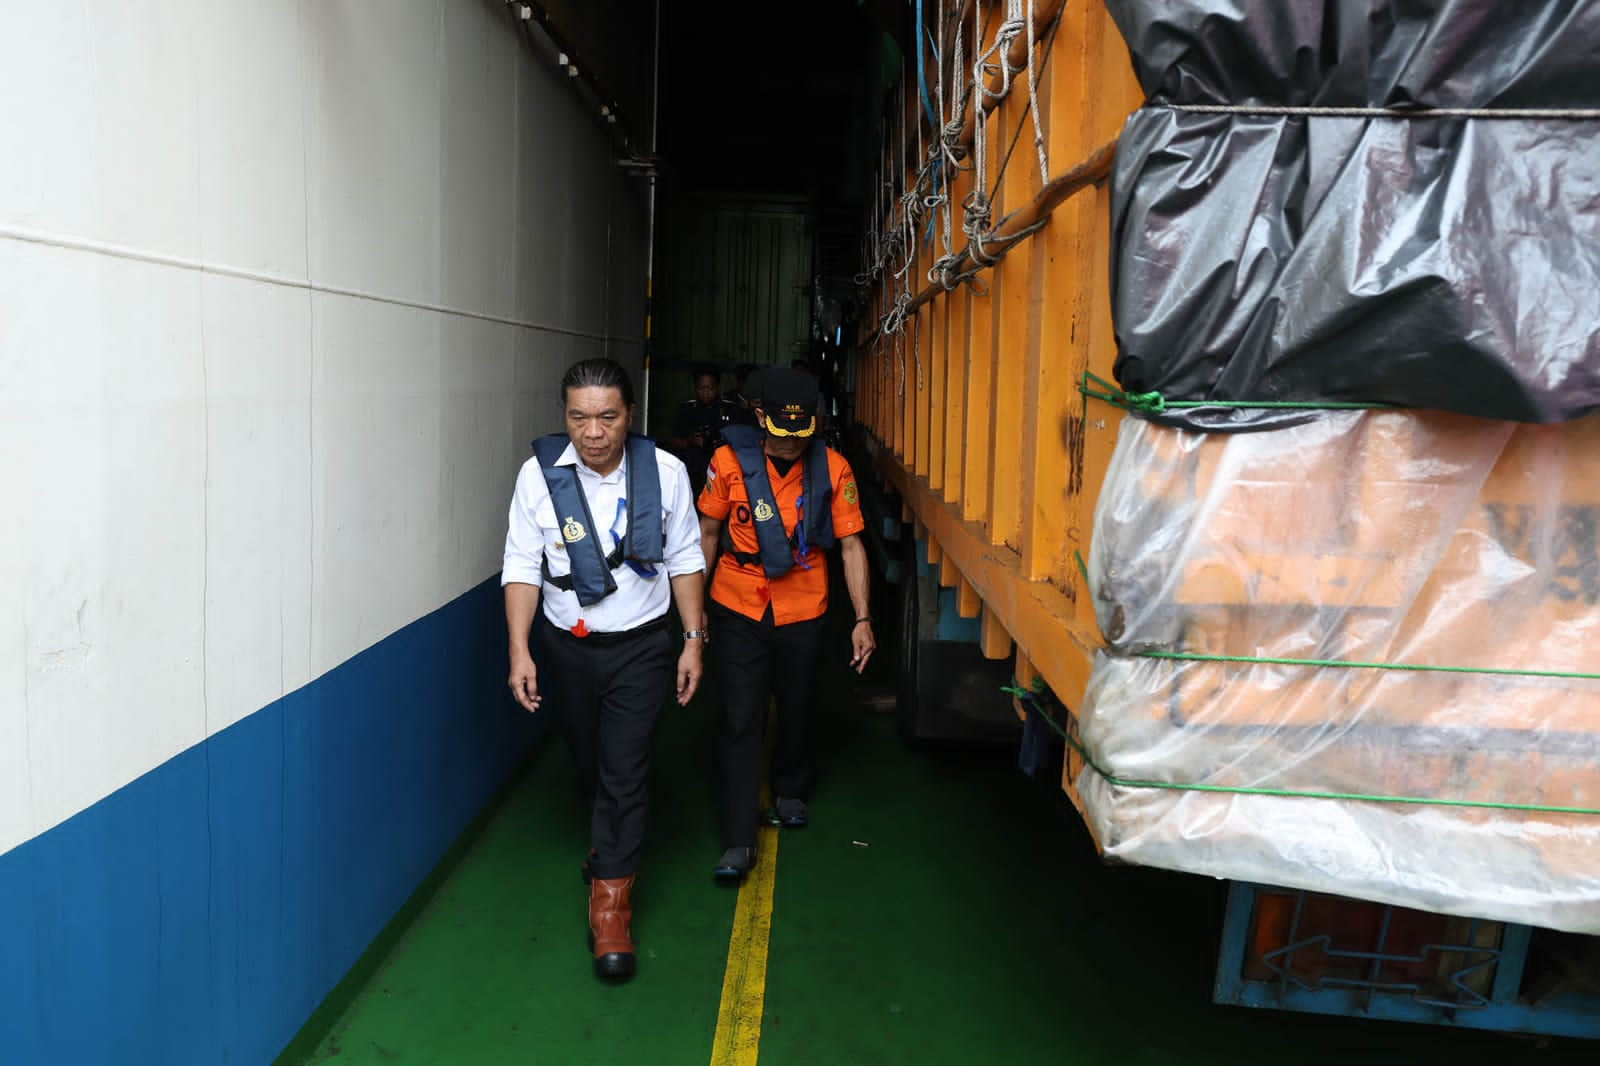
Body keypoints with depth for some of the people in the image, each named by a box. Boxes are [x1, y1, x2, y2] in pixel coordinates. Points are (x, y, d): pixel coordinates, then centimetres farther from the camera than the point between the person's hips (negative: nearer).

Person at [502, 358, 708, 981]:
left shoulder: (664, 472, -11)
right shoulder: (539, 474, -12)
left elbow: (685, 559, -1)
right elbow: (523, 567, -8)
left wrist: (694, 640, -3)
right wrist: (519, 652, -14)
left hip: (641, 647, -2)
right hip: (569, 647, 2)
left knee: (626, 772, -4)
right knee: (588, 761, 19)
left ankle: (611, 897, 10)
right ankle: (608, 838, 50)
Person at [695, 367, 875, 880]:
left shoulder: (832, 468, -10)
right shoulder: (729, 462, -11)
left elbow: (851, 546, -4)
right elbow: (709, 534, 1)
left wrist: (862, 619, -8)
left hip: (802, 611, 1)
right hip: (739, 610, -1)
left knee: (795, 708, 17)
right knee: (740, 719, -3)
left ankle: (790, 791, 45)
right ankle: (738, 842, 4)